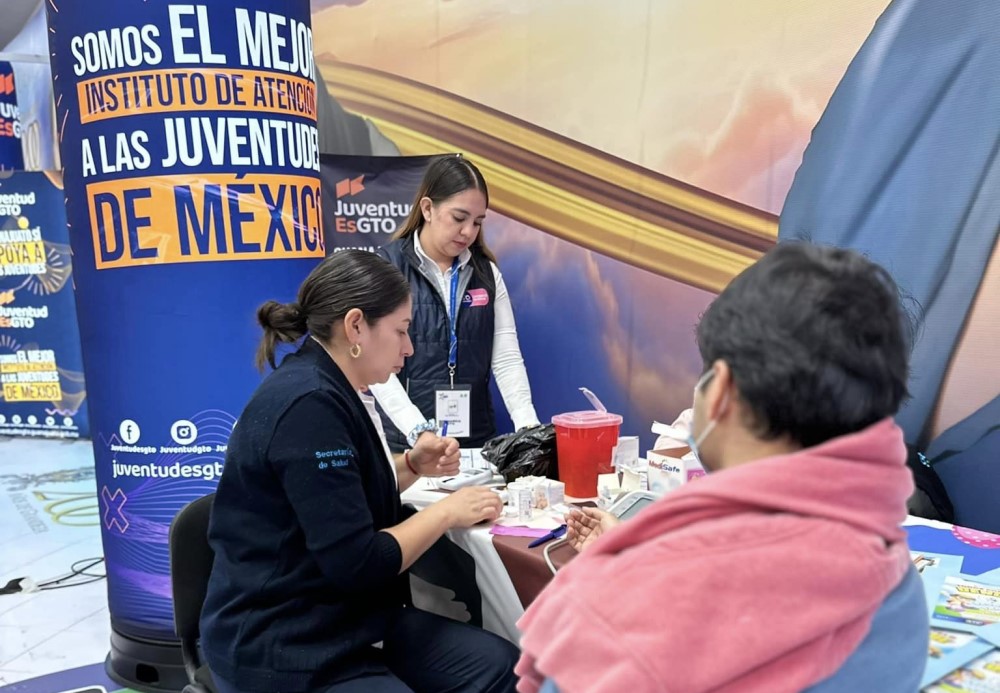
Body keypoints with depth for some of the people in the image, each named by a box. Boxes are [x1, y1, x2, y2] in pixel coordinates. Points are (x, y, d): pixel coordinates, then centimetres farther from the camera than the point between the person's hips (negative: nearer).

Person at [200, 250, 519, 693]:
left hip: (348, 620, 9)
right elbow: (357, 565, -24)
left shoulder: (327, 389, 7)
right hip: (282, 649, -9)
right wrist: (447, 511, -11)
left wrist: (411, 466, 3)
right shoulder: (309, 403, -23)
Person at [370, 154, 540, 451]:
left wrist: (528, 426, -14)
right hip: (405, 443, -3)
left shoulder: (487, 273, 5)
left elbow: (507, 358, 0)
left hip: (476, 440, 3)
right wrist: (419, 433, -25)